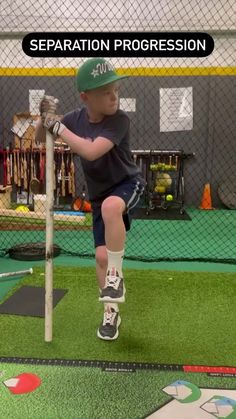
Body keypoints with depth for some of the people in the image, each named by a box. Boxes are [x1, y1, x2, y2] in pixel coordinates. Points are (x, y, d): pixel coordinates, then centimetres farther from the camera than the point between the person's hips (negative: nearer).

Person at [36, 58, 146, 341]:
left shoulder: (119, 120, -24)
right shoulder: (76, 117, -8)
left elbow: (91, 151, -38)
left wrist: (57, 125, -30)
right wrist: (44, 118, -17)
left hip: (128, 185, -5)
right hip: (99, 195, 5)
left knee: (110, 207, -40)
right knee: (101, 256, 1)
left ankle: (116, 276, -21)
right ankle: (111, 314, 23)